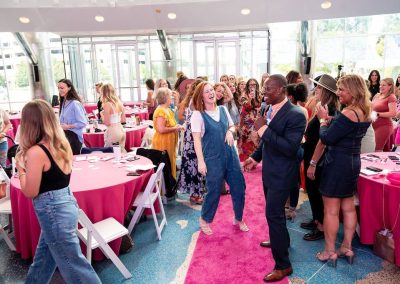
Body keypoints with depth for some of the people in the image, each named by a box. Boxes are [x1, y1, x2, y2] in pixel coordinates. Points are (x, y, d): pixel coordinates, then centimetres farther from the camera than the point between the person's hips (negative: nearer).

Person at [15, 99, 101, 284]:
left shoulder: (36, 152, -22)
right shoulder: (61, 144, 2)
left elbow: (30, 192, -15)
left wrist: (20, 168, -2)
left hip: (53, 211, -9)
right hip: (65, 203, 9)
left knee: (73, 264, 8)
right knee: (43, 257, 29)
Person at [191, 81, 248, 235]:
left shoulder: (223, 109, 7)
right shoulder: (198, 115, -9)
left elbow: (232, 126, 19)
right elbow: (197, 139, -12)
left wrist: (230, 131, -5)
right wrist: (201, 161, -17)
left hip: (231, 155, 5)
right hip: (212, 158, -5)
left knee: (239, 187, 10)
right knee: (214, 191, 4)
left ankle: (238, 219, 34)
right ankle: (204, 220, 30)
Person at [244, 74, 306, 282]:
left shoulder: (295, 115, -22)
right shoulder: (271, 109, 3)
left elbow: (290, 148, -29)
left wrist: (264, 129, -30)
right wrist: (255, 157, 18)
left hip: (282, 174, -8)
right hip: (269, 170, 9)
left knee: (274, 214, -4)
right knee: (274, 210, 24)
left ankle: (283, 265, 11)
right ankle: (281, 240, 48)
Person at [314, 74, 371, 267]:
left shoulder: (348, 113, -22)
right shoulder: (364, 112, 7)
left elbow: (326, 139, -20)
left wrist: (323, 120, -4)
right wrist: (330, 120, 0)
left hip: (338, 163, -9)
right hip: (353, 162, 9)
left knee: (331, 210, 3)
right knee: (348, 207, 17)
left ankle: (330, 252, 15)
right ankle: (346, 248, 29)